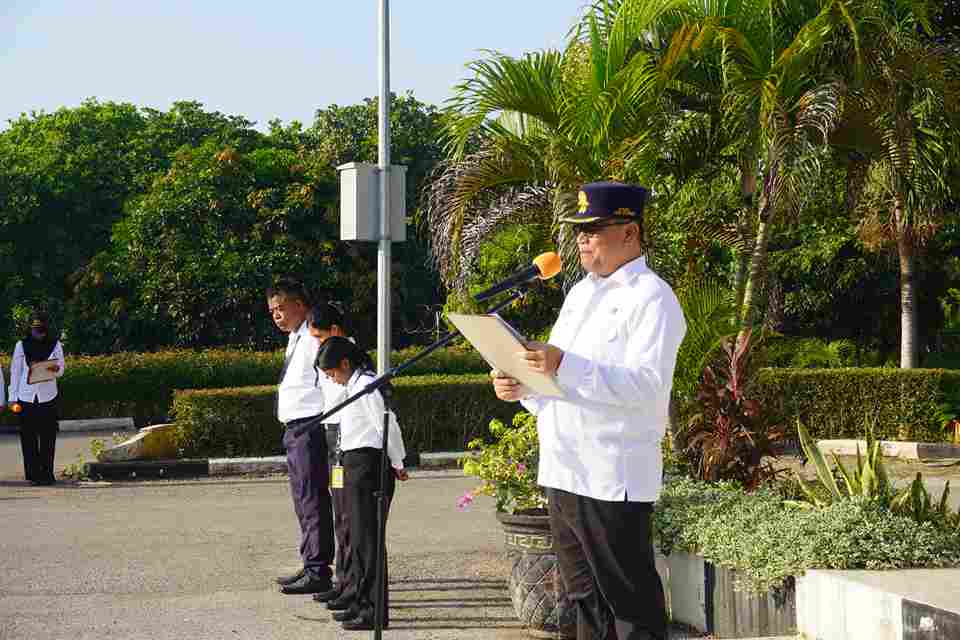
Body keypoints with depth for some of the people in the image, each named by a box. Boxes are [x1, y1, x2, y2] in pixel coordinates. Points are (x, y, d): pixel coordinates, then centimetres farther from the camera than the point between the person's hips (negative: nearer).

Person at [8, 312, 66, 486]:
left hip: (48, 397, 0)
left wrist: (55, 368, -17)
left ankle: (47, 472, 6)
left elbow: (60, 370, 7)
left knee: (48, 436, -1)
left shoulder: (55, 344, 5)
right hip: (27, 397, 0)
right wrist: (13, 397, 4)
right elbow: (15, 371, 7)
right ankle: (33, 473, 5)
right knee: (29, 437, 0)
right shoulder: (22, 345, 4)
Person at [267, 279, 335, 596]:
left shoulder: (313, 338, -13)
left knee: (312, 500, -8)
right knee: (304, 501, 16)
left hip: (310, 426, -11)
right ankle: (311, 567, 24)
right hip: (295, 428, 11)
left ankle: (318, 572, -6)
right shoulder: (295, 339, 18)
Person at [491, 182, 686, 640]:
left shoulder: (651, 297, -8)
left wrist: (566, 366, -29)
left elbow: (647, 384, -21)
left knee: (630, 603, -5)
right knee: (586, 600, 15)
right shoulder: (580, 293, 19)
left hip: (613, 481, -9)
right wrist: (522, 387, 3)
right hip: (562, 474, 9)